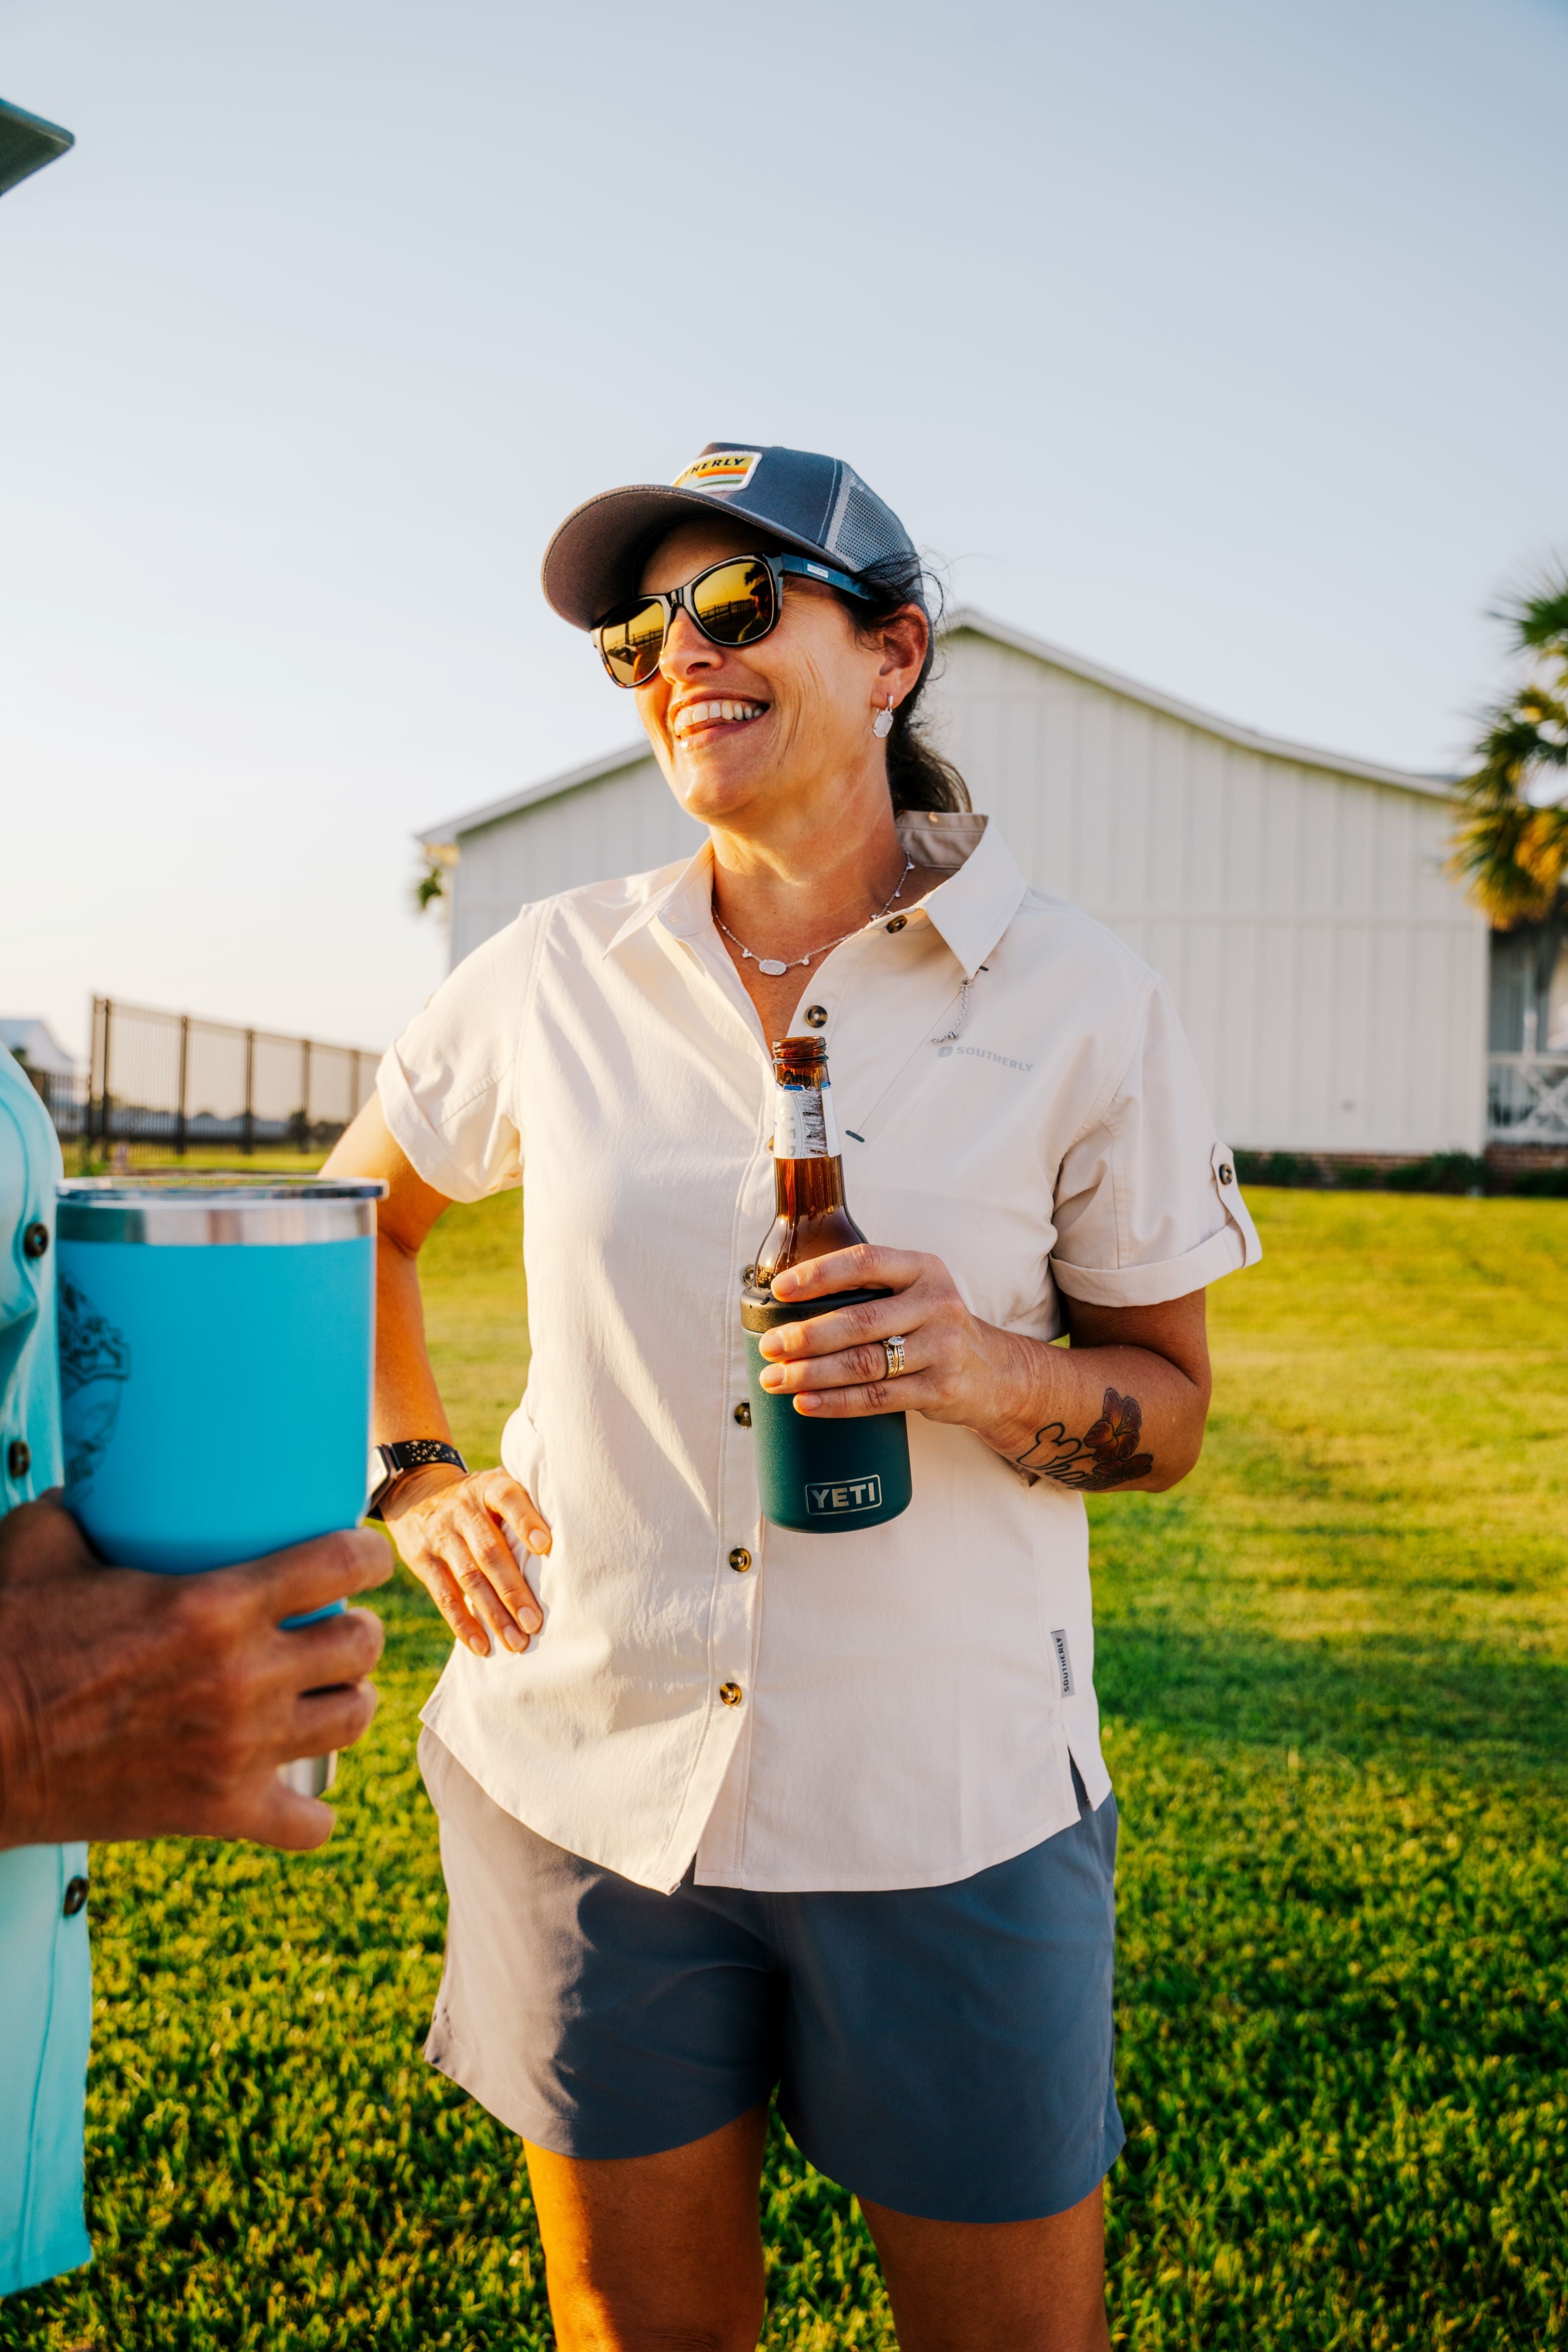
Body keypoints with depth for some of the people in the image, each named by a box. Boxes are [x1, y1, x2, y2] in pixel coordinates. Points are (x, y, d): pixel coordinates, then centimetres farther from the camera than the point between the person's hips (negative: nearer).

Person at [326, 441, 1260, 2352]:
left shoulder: (1081, 1002, -7)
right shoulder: (558, 973, -1)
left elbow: (1170, 1409, 0)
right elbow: (347, 1211, 16)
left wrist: (997, 1376, -21)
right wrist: (406, 1480, 5)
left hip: (945, 1804, -1)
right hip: (585, 1778, 2)